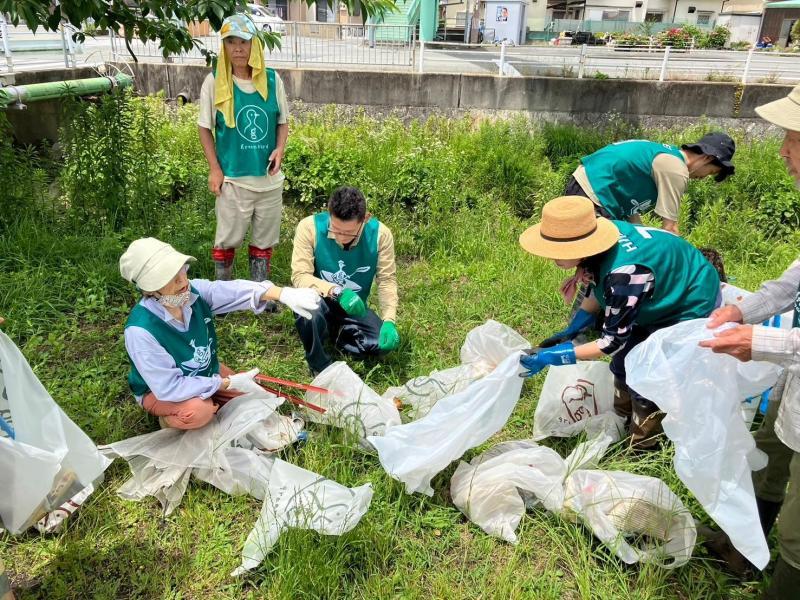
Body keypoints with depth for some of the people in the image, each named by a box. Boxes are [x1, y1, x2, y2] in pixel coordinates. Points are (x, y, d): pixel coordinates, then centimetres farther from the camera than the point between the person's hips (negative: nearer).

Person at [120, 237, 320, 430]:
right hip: (160, 389, -6)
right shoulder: (141, 330, -35)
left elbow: (233, 291, -33)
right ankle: (170, 417, 0)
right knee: (198, 412, -34)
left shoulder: (194, 290, -20)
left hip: (205, 371, 6)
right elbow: (169, 387, -33)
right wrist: (227, 384, -29)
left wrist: (283, 294, -51)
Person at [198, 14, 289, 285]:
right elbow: (205, 127, 0)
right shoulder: (214, 82, -7)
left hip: (269, 177, 3)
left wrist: (280, 148, -10)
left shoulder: (272, 79, -1)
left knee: (264, 240, 14)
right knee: (227, 240, 8)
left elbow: (283, 121, 8)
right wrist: (214, 169, -7)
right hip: (232, 177, -2)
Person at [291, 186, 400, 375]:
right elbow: (300, 276, -25)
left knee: (385, 343, -20)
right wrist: (337, 292, -41)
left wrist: (389, 321, -25)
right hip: (319, 302, -2)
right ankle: (320, 366, -8)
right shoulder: (309, 227, -23)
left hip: (355, 309, 2)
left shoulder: (380, 234, -17)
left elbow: (387, 280, -12)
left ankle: (338, 334, 11)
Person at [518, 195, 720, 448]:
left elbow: (613, 342, -30)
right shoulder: (597, 242, -18)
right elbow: (598, 292, 2)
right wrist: (571, 331, -4)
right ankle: (623, 424, 33)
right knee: (623, 362, 12)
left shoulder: (623, 274, -41)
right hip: (665, 295, 8)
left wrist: (552, 357, -28)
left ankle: (644, 447, 16)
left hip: (691, 306, -8)